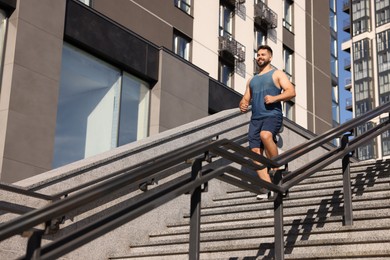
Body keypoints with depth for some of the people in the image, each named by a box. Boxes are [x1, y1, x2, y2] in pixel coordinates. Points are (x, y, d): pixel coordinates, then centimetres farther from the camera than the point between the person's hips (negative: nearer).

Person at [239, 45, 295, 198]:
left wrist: (275, 98, -17)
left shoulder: (277, 74, 11)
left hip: (272, 115, -5)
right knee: (255, 152, -11)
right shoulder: (252, 80, 28)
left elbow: (291, 92, -1)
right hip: (255, 118, 6)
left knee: (265, 135, -36)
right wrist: (242, 105, 2)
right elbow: (245, 99, 26)